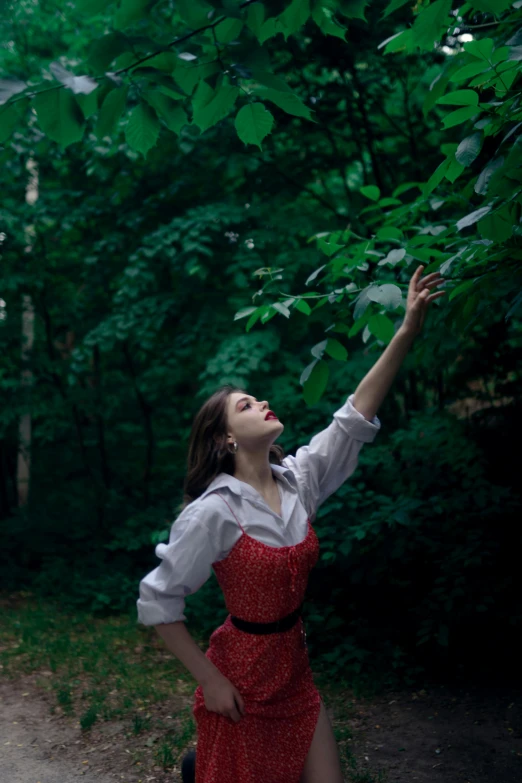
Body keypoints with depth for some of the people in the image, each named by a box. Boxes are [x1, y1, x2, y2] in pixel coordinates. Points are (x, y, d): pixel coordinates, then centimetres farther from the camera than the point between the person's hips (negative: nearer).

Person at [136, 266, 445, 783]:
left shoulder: (297, 479, -2)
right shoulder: (213, 512, -20)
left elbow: (355, 417, -7)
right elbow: (157, 600, -16)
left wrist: (408, 331, -13)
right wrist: (210, 681, -14)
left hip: (294, 670, 6)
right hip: (241, 678, -6)